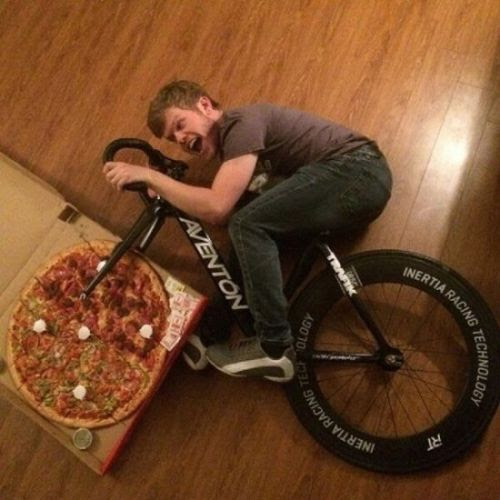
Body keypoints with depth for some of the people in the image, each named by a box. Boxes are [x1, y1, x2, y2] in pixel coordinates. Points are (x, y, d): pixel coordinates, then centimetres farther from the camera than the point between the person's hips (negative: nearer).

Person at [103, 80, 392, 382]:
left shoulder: (243, 123, -12)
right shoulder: (231, 141, 18)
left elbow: (216, 208, -23)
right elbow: (227, 211, 11)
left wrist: (149, 176, -16)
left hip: (358, 171, -10)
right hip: (357, 182, 10)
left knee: (248, 225, -19)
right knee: (253, 231, 2)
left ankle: (276, 350, -13)